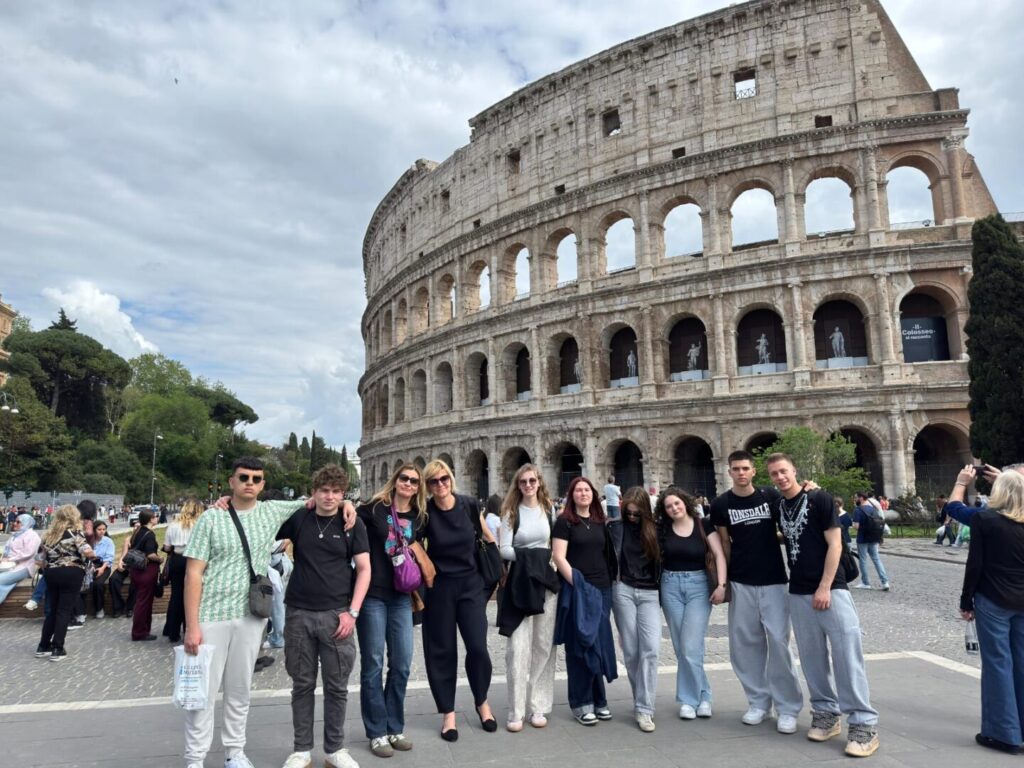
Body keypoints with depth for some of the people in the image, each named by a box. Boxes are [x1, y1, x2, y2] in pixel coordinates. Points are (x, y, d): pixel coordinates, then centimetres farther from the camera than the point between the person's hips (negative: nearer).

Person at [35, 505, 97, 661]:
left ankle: (43, 647, 20)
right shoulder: (75, 532, -8)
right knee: (64, 611, 0)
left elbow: (40, 559, 12)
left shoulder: (49, 534, 11)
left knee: (52, 610, 16)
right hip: (71, 574, -6)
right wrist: (93, 556, -3)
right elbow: (87, 552, -23)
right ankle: (57, 650, 1)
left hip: (52, 574, 6)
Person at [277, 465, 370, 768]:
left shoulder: (353, 524, -1)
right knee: (302, 684, 10)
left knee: (337, 686, 7)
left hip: (336, 615, -1)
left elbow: (364, 570, -1)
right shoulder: (298, 518, 2)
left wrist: (352, 612, -9)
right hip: (299, 613, 1)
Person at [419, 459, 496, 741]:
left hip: (471, 583, 1)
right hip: (439, 587, -1)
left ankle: (482, 702, 24)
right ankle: (448, 713, 21)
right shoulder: (425, 513, -11)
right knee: (441, 650, 5)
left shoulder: (469, 505, -6)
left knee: (478, 647, -2)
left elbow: (488, 537, 8)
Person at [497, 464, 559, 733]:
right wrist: (527, 555, -17)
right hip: (520, 582, -2)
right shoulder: (511, 512, 1)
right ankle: (516, 711, 4)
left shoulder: (550, 510, 9)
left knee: (543, 645, 6)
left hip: (547, 581, 2)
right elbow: (504, 549, -5)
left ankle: (538, 706, 16)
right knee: (518, 647, -4)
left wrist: (550, 558, -5)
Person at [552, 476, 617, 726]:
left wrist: (610, 584, 11)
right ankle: (581, 703, 11)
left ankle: (598, 700, 22)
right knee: (581, 646, 1)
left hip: (602, 590, 5)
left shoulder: (600, 522, 13)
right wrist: (576, 584, -17)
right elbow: (558, 556, -11)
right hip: (577, 590, -5)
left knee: (601, 644, 10)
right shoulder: (564, 522, -4)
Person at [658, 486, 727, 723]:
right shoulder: (662, 529, 2)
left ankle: (690, 698, 9)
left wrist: (722, 584, -18)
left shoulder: (703, 524, -3)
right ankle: (700, 695, 20)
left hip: (698, 586, -2)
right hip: (670, 587, 3)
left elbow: (719, 554, -8)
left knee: (691, 647, -9)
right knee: (681, 648, 5)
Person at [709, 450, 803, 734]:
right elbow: (724, 543, 6)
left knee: (778, 642, -4)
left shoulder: (771, 496, -2)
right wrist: (726, 577, 6)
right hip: (740, 583, 1)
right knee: (746, 643, 6)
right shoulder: (721, 504, -1)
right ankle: (758, 702, 21)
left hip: (773, 581, -1)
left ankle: (788, 707, 8)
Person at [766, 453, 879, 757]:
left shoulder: (820, 499, -8)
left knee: (847, 655, -5)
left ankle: (864, 723, 1)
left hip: (831, 589, -5)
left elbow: (834, 544, -10)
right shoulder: (777, 507, 7)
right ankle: (826, 713, 22)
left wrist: (825, 588, -14)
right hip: (798, 593, 5)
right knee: (812, 657, 9)